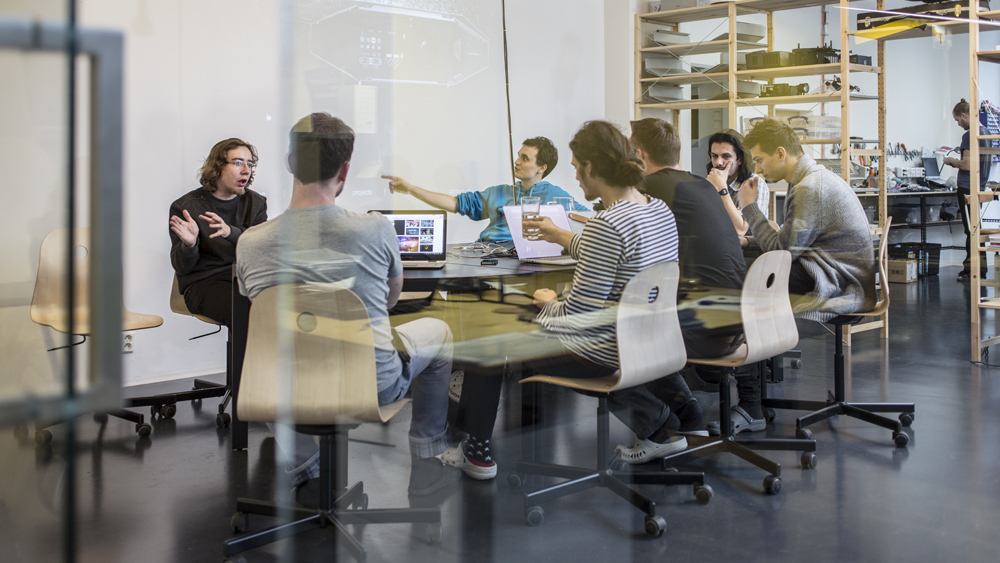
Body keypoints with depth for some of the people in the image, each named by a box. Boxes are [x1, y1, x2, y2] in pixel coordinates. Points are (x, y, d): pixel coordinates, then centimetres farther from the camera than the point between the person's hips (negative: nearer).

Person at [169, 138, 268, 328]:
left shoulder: (255, 202, 11)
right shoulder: (185, 207, 1)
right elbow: (182, 268, -1)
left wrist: (231, 232, -27)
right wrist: (189, 244, -25)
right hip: (203, 283, -4)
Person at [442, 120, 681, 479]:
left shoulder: (607, 224, -25)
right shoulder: (660, 209, 2)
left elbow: (577, 311, -21)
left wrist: (549, 301, 0)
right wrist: (560, 236, 28)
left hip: (603, 353, -9)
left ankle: (477, 453, 22)